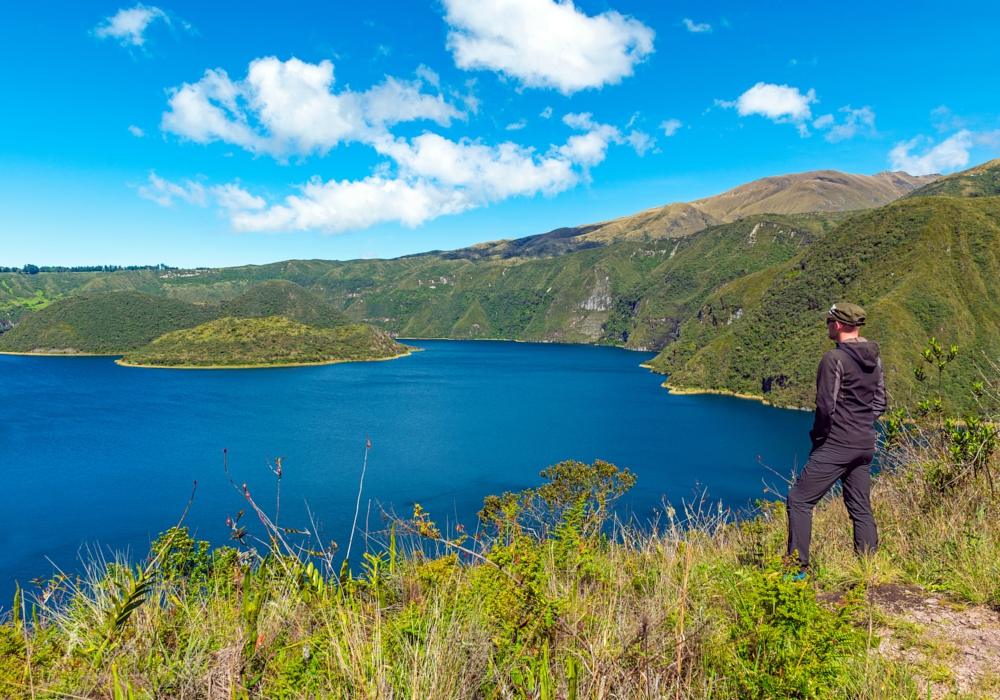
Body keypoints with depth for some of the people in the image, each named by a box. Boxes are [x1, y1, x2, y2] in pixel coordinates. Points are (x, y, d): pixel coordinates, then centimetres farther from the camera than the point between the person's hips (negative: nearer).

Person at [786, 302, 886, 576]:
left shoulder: (834, 358, -15)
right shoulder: (874, 359, 11)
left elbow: (825, 405, -17)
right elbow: (880, 404, 17)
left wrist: (819, 436, -3)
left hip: (837, 445, -8)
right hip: (866, 445, 9)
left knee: (799, 500, -4)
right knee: (861, 509, 15)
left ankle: (798, 568, -5)